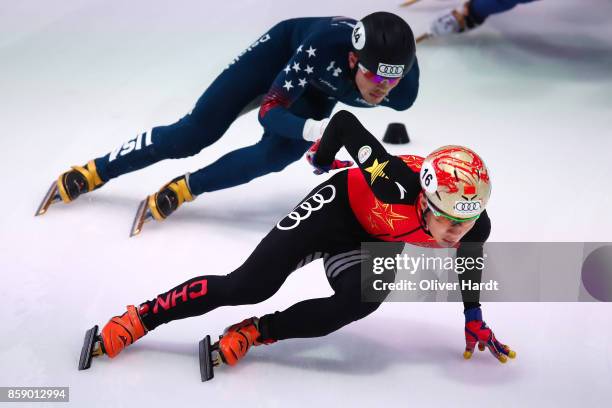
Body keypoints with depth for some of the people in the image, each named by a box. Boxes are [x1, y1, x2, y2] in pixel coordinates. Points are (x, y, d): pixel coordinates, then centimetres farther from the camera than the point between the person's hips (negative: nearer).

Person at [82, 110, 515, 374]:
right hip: (341, 207, -4)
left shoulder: (475, 226, -24)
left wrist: (475, 319, 12)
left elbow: (470, 259, 2)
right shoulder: (397, 182, -41)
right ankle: (140, 317, -1)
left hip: (378, 242, 4)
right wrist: (322, 157, -8)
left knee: (356, 303, -26)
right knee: (249, 285, -14)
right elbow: (345, 121, -28)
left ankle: (255, 332, -8)